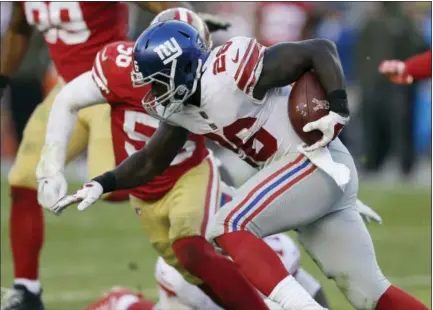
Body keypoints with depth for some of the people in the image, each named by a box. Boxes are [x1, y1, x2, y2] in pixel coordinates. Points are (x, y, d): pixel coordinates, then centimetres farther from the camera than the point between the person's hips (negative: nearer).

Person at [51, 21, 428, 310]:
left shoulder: (234, 69, -20)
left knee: (227, 229, -16)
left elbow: (321, 50, -16)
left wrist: (338, 111, -24)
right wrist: (100, 185, 7)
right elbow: (151, 161, 18)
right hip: (324, 177, 9)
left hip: (316, 162, -9)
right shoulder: (182, 108, 6)